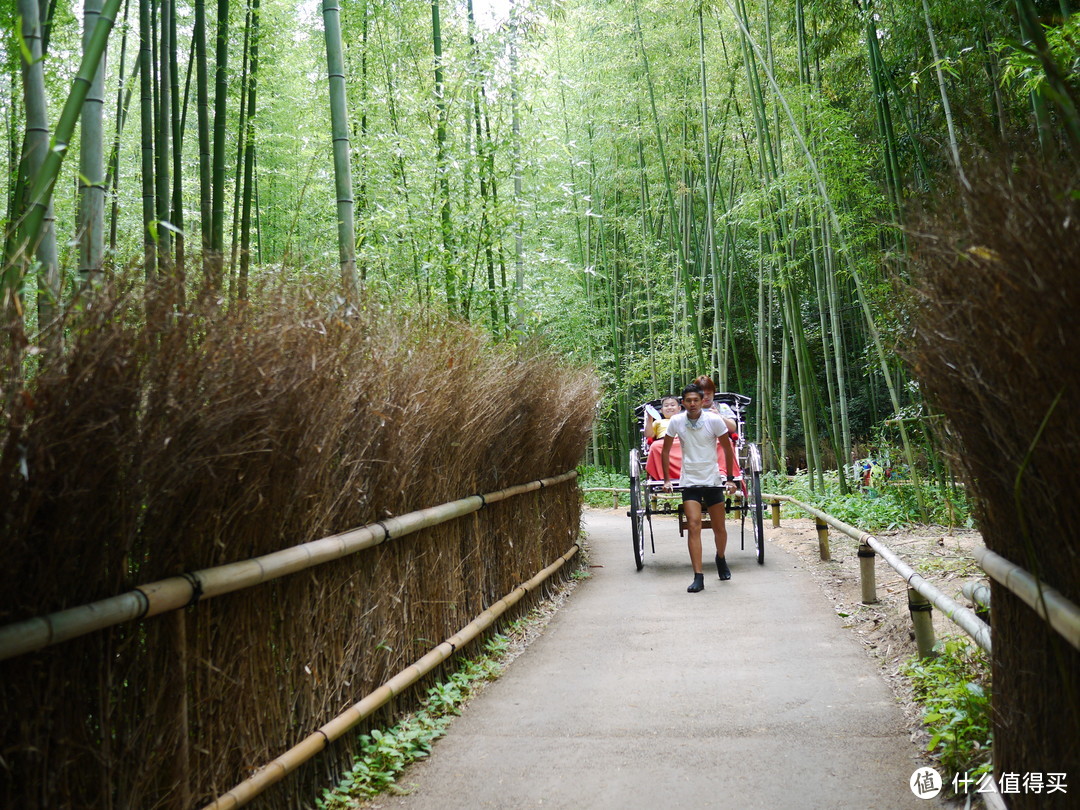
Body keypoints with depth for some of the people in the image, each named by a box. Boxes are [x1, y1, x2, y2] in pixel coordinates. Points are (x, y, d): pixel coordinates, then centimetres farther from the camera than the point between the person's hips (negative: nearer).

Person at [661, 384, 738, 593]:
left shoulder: (714, 420, -10)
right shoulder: (676, 421, -6)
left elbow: (727, 449, 2)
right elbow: (665, 451, 6)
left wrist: (730, 478, 2)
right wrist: (666, 480, 5)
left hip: (713, 481, 0)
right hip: (689, 482, 0)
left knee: (719, 528, 10)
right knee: (693, 526, -14)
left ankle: (720, 558, 42)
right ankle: (698, 577, -13)